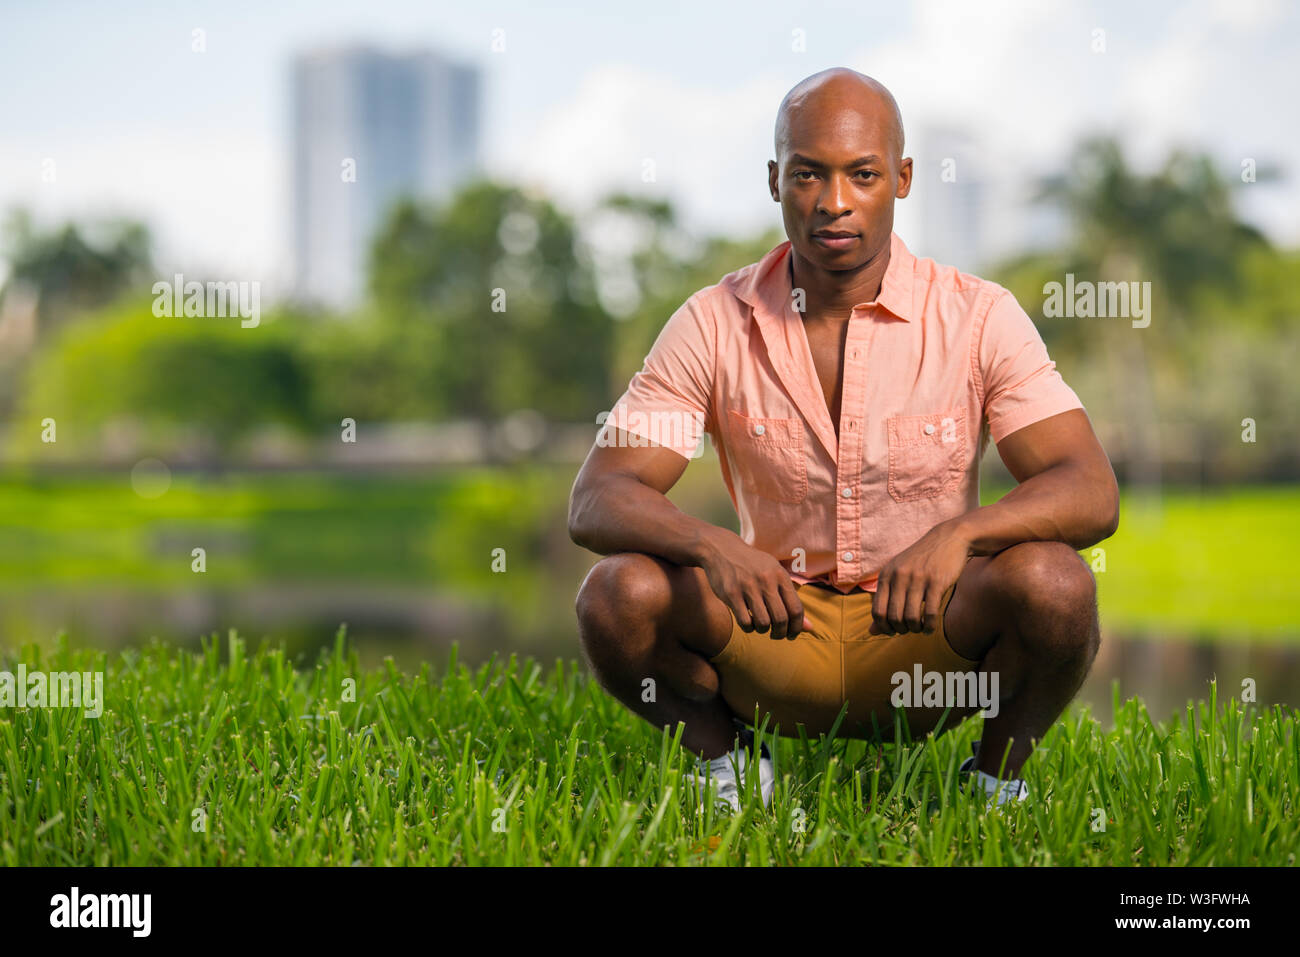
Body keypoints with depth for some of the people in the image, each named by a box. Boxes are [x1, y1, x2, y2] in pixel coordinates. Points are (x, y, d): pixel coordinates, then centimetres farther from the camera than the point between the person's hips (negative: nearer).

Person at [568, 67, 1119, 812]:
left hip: (931, 638, -1)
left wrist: (959, 532, -37)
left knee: (1054, 584, -31)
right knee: (619, 592, -26)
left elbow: (1092, 494, -17)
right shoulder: (715, 323, -7)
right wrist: (711, 544, -35)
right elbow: (596, 500, -13)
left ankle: (998, 778, 0)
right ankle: (727, 757, 4)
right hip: (776, 630, 1)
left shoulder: (979, 317, -9)